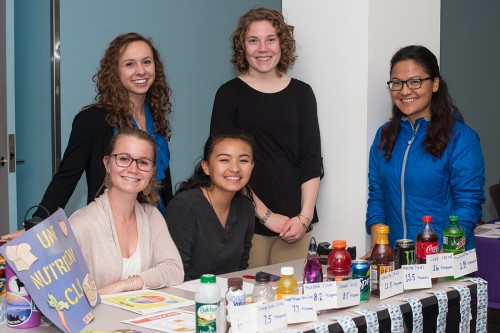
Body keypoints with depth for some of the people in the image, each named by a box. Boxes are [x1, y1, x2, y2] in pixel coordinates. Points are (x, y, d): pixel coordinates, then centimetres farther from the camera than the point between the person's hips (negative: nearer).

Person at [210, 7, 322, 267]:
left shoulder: (301, 93, 9)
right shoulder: (229, 94, 1)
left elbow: (312, 161, 7)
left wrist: (305, 216, -4)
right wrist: (265, 215, -10)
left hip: (295, 222, 3)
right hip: (247, 222, -2)